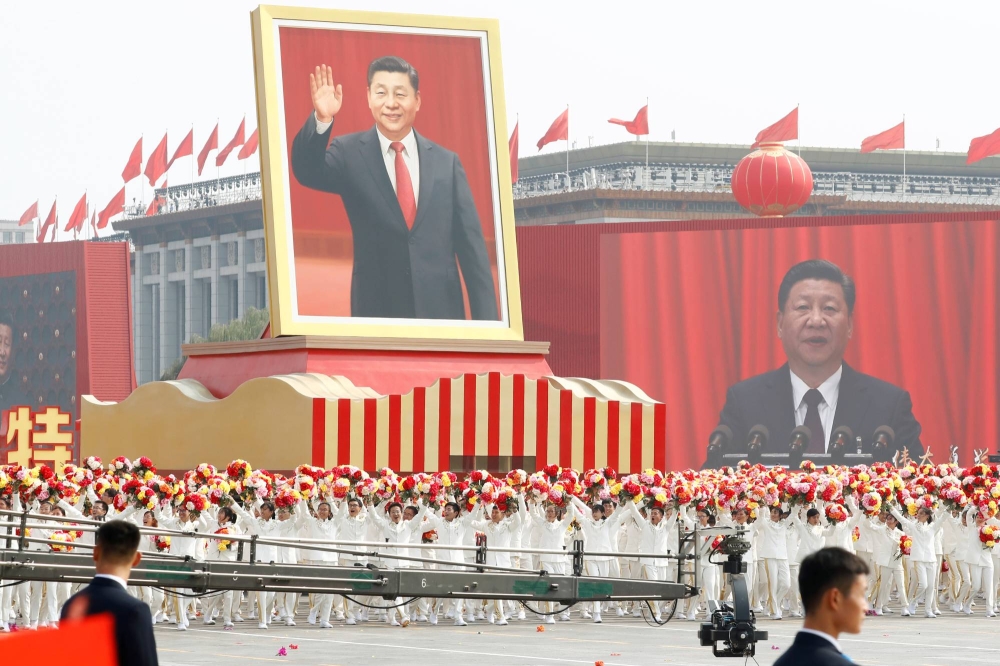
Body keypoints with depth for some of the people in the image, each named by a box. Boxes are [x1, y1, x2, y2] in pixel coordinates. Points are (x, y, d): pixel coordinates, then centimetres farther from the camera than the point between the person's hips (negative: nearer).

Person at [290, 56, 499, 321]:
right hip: (376, 309, -2)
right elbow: (307, 172, -16)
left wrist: (486, 322, 0)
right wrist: (322, 120, -33)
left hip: (441, 308, 2)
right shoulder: (349, 153, 4)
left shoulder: (446, 162, 7)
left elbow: (471, 246, 6)